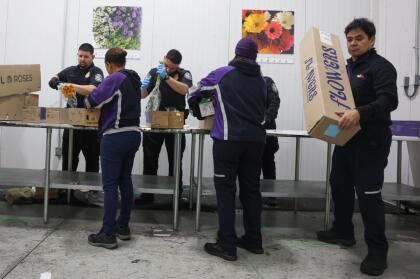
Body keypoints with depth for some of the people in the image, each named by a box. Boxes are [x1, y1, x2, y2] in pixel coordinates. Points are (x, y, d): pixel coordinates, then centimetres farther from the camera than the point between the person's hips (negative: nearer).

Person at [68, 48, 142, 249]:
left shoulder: (115, 79, -13)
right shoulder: (134, 78, 12)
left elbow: (93, 99, -14)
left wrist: (87, 101, 11)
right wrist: (75, 87, 27)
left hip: (115, 137, -8)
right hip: (133, 134, 8)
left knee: (110, 184, -3)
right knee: (125, 181, 14)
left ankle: (108, 234, 0)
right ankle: (123, 227, 23)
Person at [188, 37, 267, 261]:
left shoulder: (222, 74, 4)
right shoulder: (261, 81, 14)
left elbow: (193, 94, 13)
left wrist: (198, 114, 31)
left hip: (228, 139, -4)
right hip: (255, 139, 4)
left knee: (226, 190, 1)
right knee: (251, 189, 12)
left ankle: (227, 245, 1)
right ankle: (254, 240, 21)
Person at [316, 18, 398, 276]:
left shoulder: (381, 66, -9)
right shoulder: (347, 67, 17)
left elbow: (389, 101, -23)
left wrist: (359, 113, -38)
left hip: (370, 142, -8)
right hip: (346, 138, 8)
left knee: (369, 194, -7)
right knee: (340, 186, 15)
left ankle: (378, 252, 4)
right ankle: (343, 232, 33)